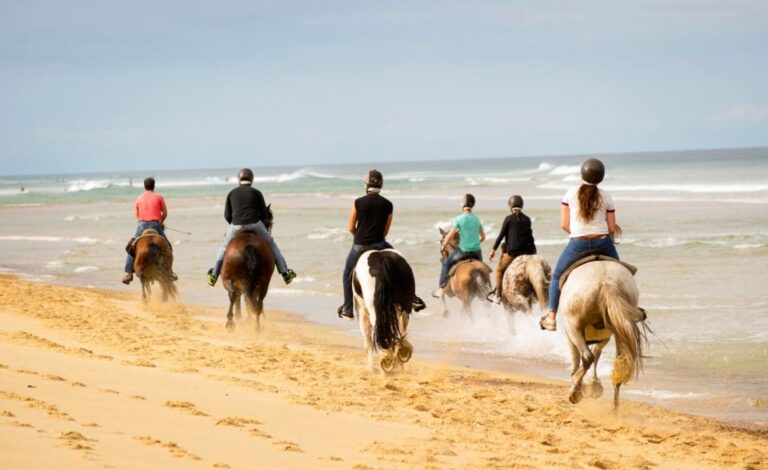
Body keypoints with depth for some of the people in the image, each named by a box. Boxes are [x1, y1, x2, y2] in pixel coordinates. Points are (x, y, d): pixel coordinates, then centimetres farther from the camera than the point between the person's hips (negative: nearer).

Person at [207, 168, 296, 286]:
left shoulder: (232, 193, 8)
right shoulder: (256, 193, 2)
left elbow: (227, 215, 9)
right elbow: (264, 214, 3)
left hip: (236, 226, 1)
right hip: (255, 224, -1)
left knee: (224, 247, 25)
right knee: (272, 245, 18)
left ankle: (214, 274, 31)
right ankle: (284, 272, 17)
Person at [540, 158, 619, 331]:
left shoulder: (571, 194, 1)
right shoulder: (605, 197, 4)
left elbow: (564, 225, 1)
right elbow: (612, 228, 4)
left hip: (577, 245, 0)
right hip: (603, 243, 1)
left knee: (557, 276, 19)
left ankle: (551, 317, 17)